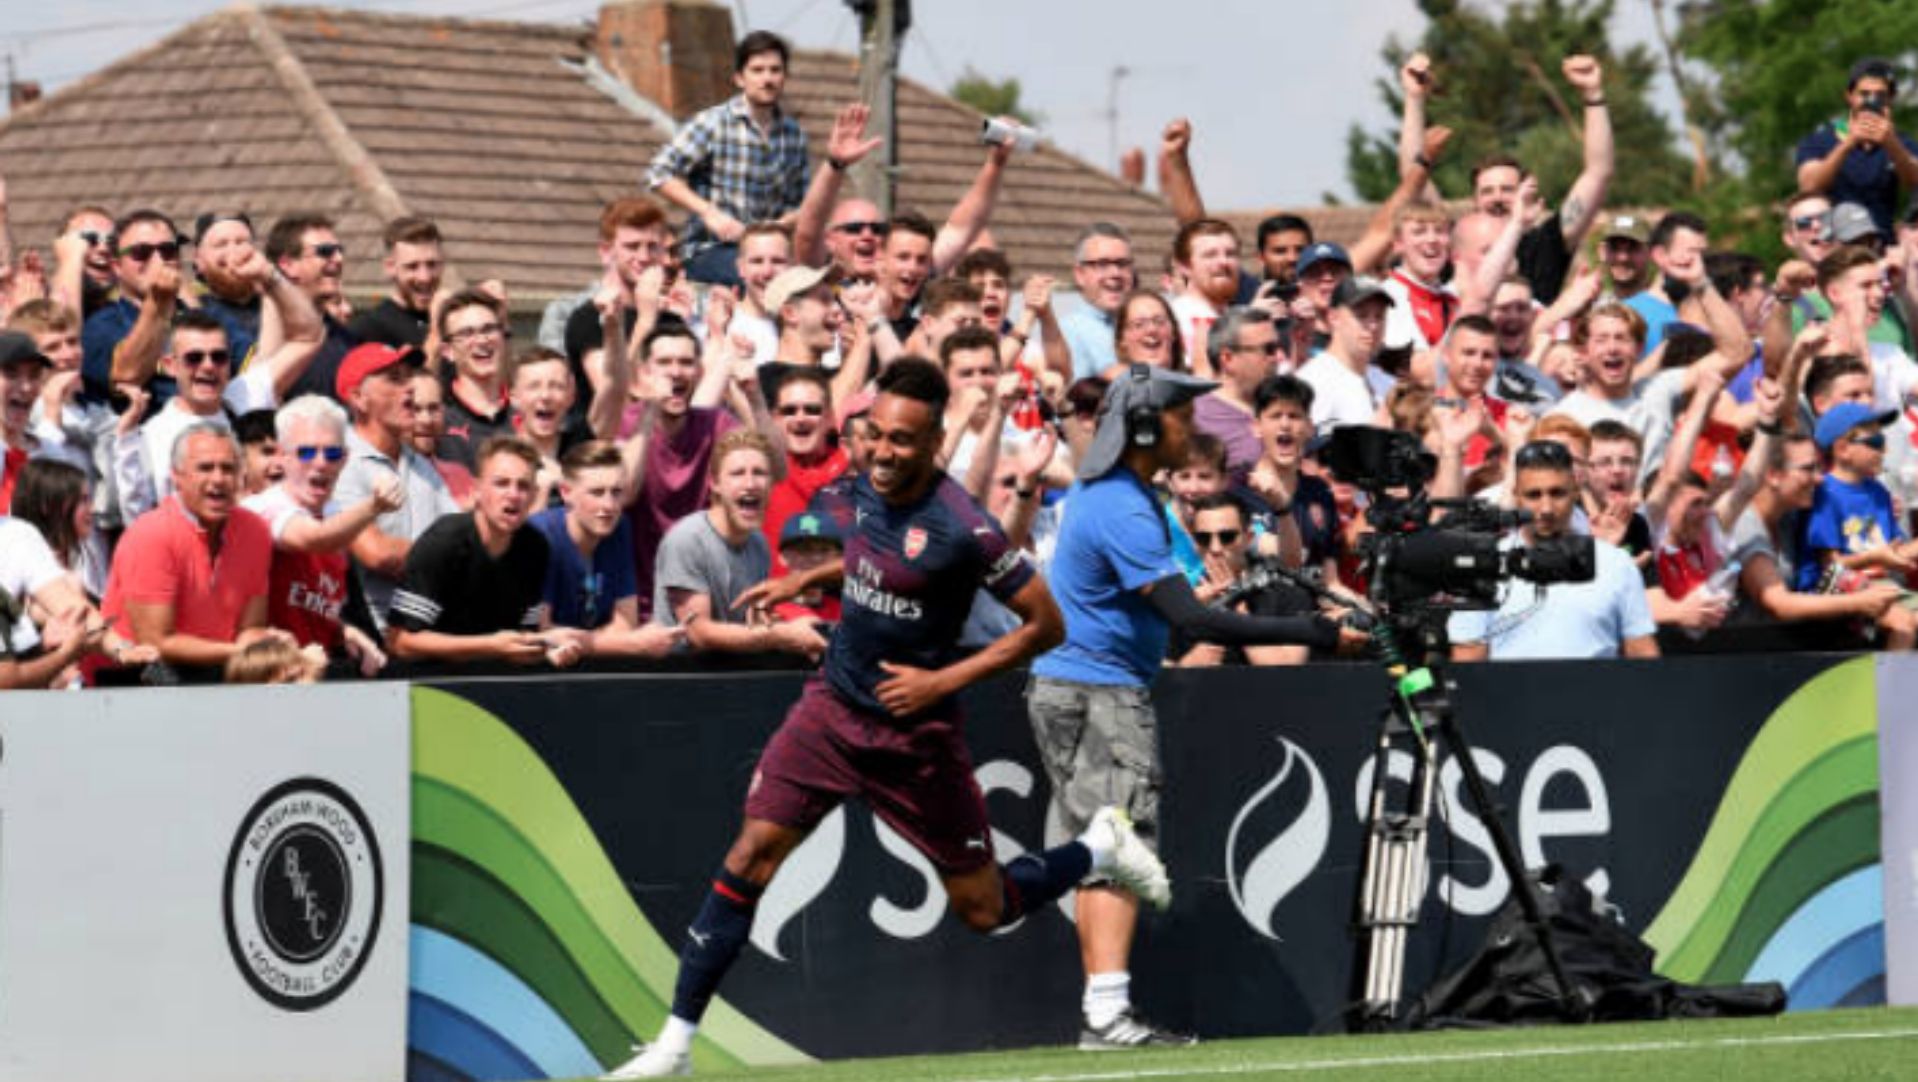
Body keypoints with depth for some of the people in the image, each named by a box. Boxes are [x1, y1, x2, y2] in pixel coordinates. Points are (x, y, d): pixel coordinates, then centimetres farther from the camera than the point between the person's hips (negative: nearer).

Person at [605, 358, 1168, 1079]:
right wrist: (802, 581, 13)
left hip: (917, 734, -5)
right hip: (834, 705, 5)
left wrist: (943, 681, -18)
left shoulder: (961, 529, -22)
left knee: (983, 910, 6)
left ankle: (1100, 847, 35)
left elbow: (1045, 624, -15)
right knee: (751, 856, -10)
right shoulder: (859, 490, -1)